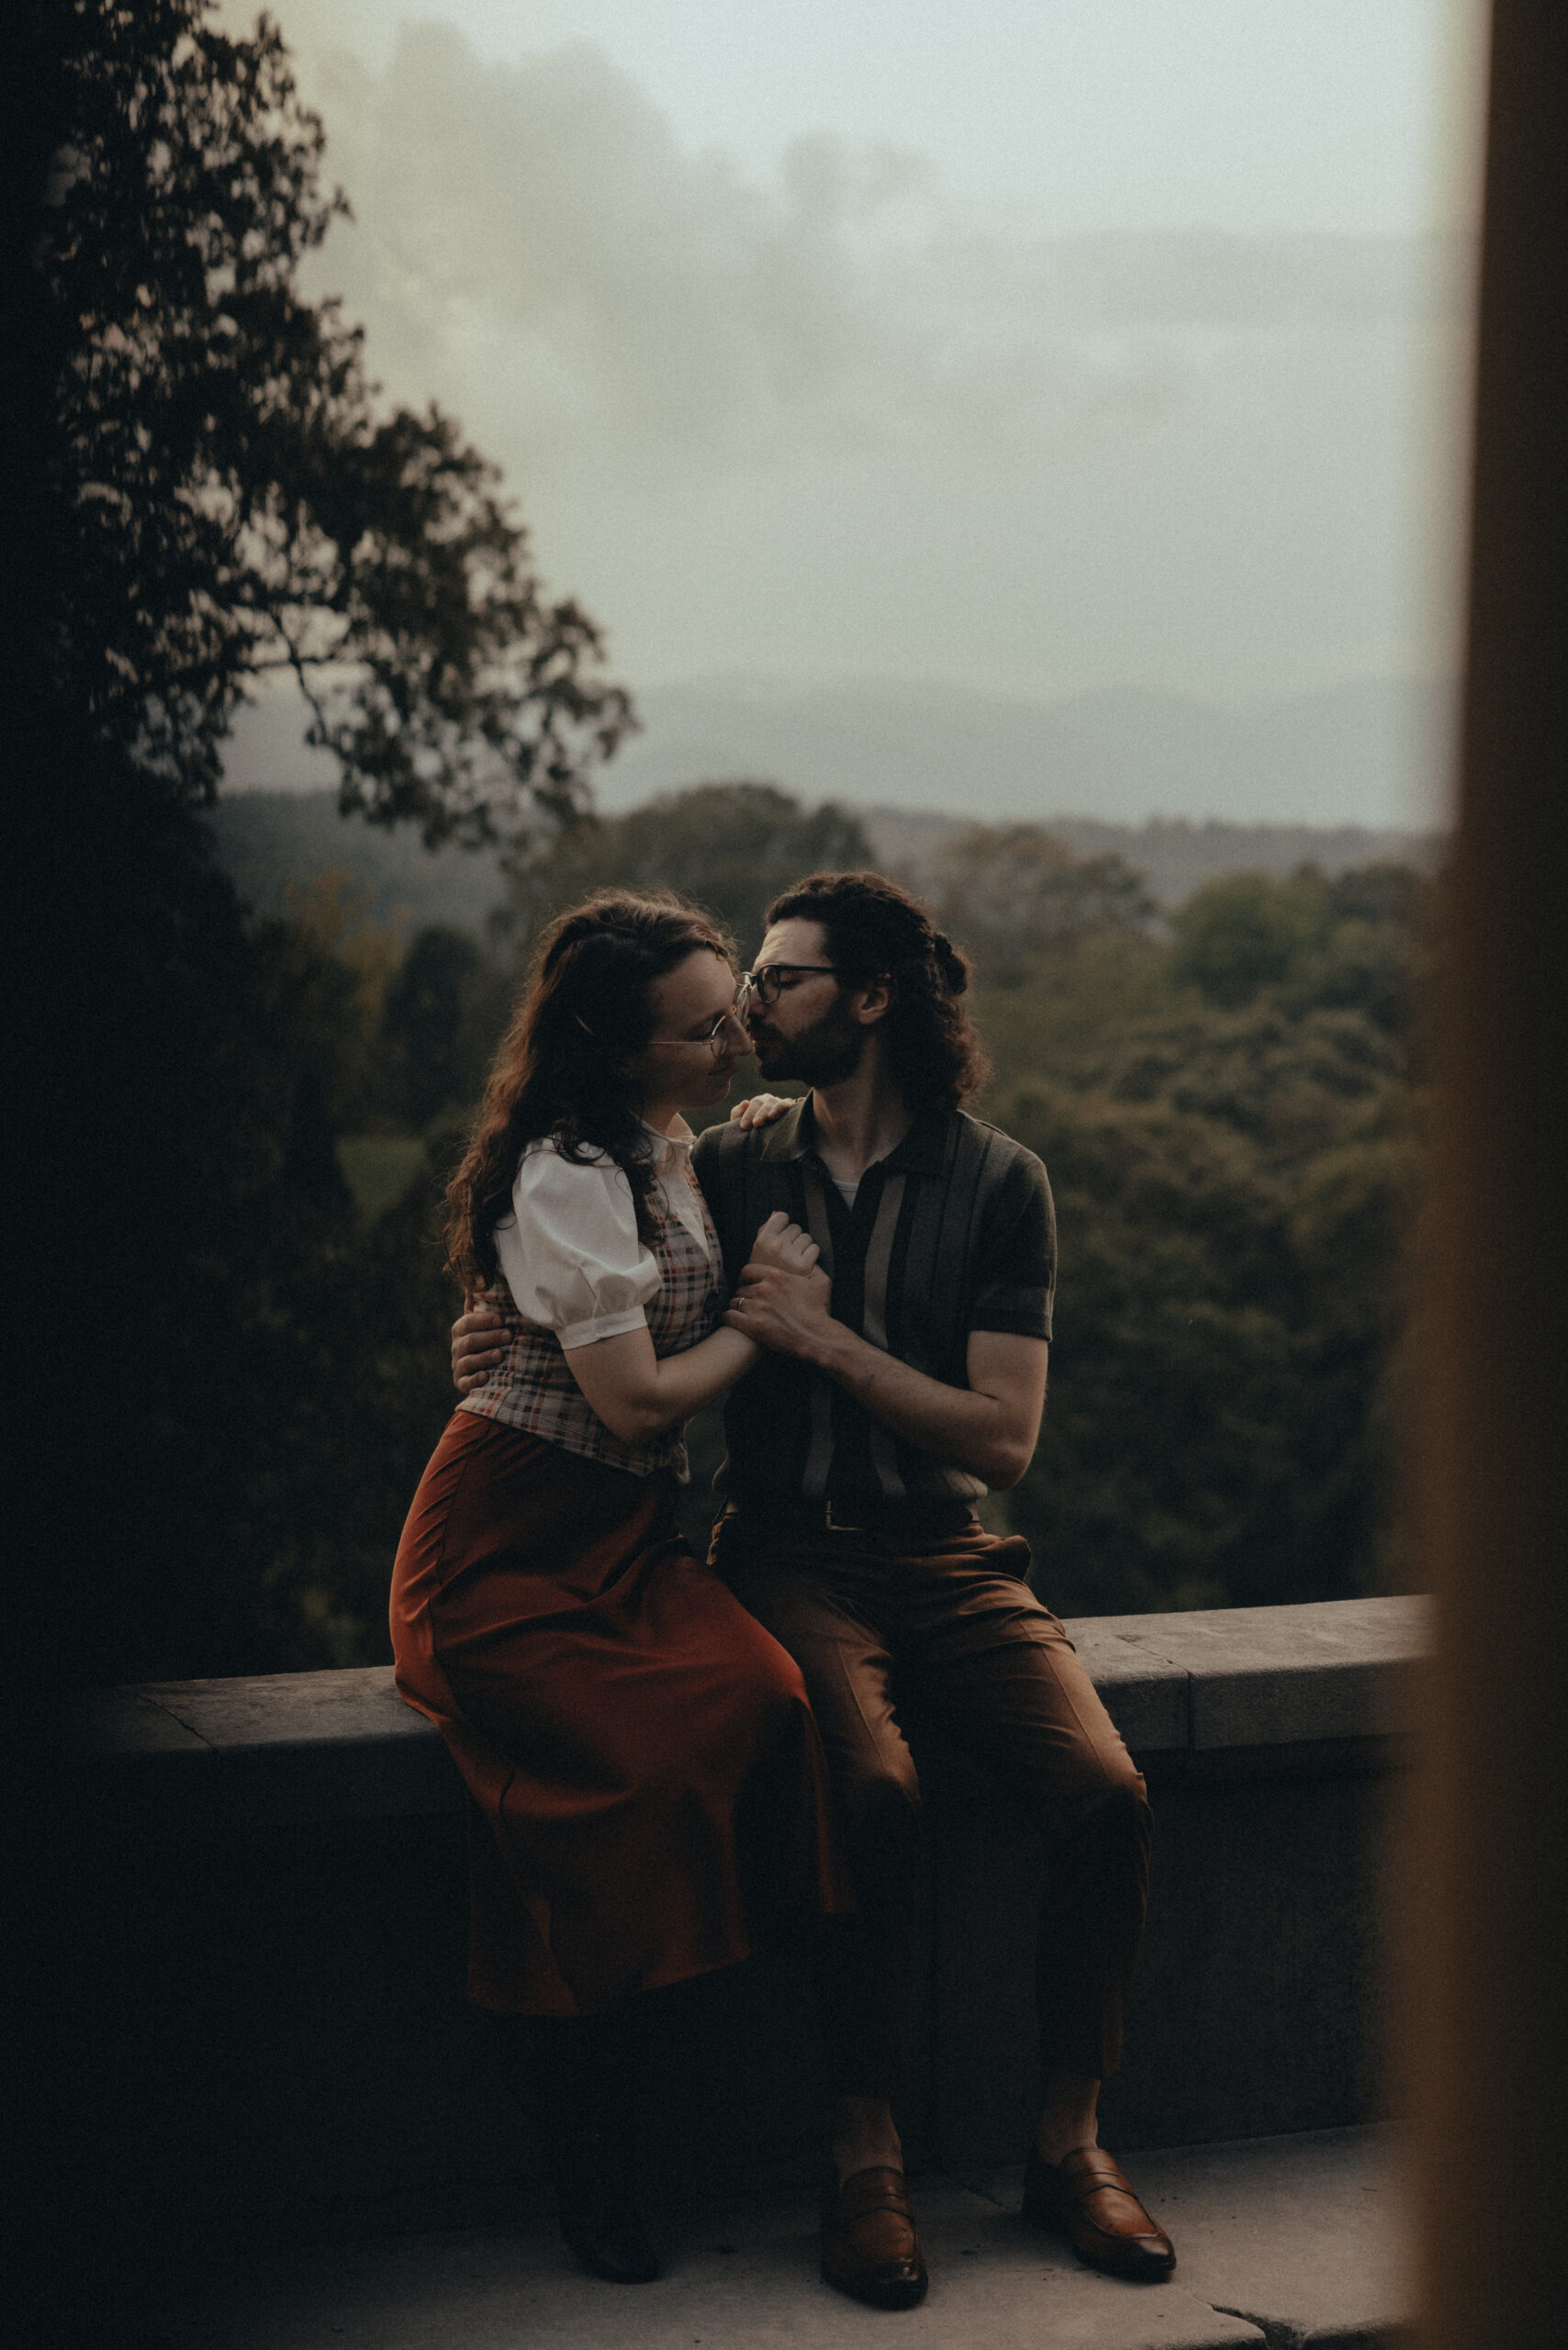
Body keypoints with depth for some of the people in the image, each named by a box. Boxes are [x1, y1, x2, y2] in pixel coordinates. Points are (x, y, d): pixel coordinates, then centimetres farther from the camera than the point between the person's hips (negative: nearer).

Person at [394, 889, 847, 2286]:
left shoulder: (677, 1149, 16)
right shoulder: (571, 1178, -12)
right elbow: (638, 1400, -16)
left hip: (629, 1538, 7)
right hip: (512, 1547, -7)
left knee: (764, 1697, -25)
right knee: (645, 1760, -33)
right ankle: (588, 2172, -18)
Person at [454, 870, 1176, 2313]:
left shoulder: (997, 1182, 3)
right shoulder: (728, 1169, 10)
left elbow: (1002, 1439, -4)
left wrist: (826, 1340, -13)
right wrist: (510, 1335, -2)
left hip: (946, 1557, 1)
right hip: (789, 1554, 0)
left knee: (1106, 1793, -24)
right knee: (876, 1790, -32)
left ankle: (1070, 2145, -6)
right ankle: (866, 2163, -17)